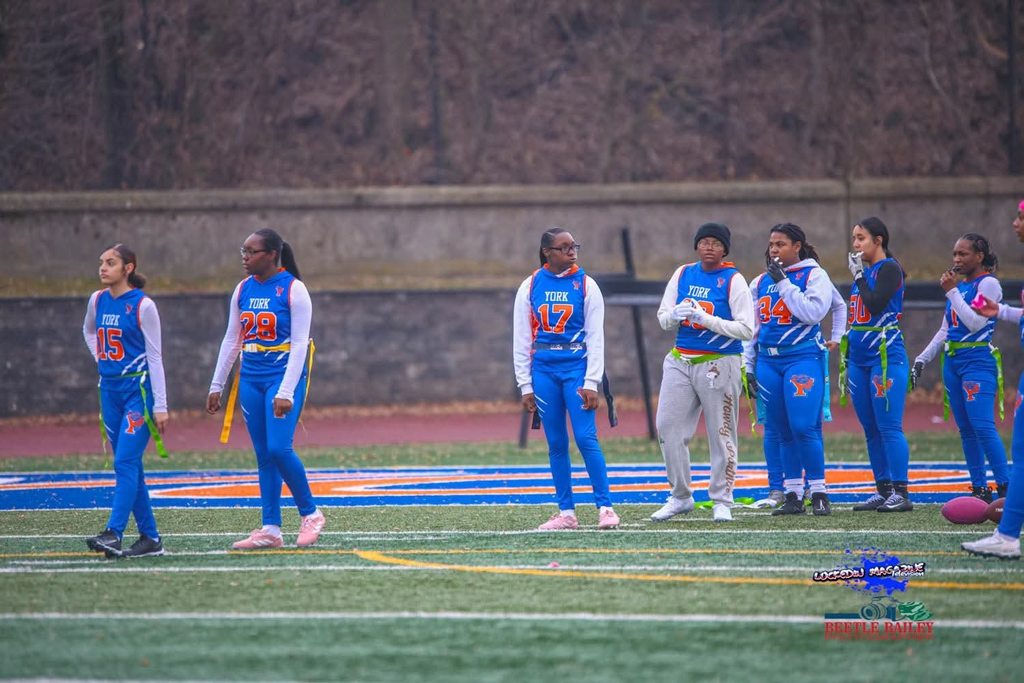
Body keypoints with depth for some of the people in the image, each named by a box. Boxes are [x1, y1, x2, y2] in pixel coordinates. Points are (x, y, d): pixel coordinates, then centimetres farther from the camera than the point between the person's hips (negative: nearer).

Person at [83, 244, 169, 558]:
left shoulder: (142, 306, -10)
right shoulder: (97, 301, 7)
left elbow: (155, 357, -9)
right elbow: (89, 331, 30)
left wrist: (160, 406, -12)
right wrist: (101, 358, 14)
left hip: (139, 389, -7)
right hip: (110, 389, 7)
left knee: (125, 462, -15)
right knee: (128, 465, 7)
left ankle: (113, 533, -24)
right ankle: (149, 537, 11)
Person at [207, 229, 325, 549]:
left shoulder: (293, 289, -9)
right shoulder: (243, 290, 10)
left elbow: (299, 344, -13)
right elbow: (231, 340, 16)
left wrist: (286, 392, -19)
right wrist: (216, 386, 14)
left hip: (284, 376, -6)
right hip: (251, 378, 6)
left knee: (279, 448, -16)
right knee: (263, 455, 5)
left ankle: (310, 513, 2)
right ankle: (270, 529, 7)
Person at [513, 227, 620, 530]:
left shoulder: (586, 285, 2)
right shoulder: (530, 286, 5)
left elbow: (595, 337, 0)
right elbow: (521, 338, 7)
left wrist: (591, 383, -7)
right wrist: (525, 385, 4)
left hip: (577, 368, -2)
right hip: (544, 371, 2)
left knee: (586, 438, -10)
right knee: (556, 444, 4)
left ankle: (605, 507, -6)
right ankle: (566, 512, 9)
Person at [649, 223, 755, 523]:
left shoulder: (733, 280, -5)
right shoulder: (683, 274, 9)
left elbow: (746, 329, -12)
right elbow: (663, 318, 11)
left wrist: (706, 319, -21)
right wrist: (676, 314, -13)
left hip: (719, 363, -5)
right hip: (680, 361, 5)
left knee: (721, 433, -1)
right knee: (668, 428, 2)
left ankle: (721, 501, 9)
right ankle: (680, 496, 15)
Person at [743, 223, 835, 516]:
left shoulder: (814, 275, -1)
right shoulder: (760, 282, 15)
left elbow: (812, 312, -17)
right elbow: (753, 327, 20)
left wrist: (784, 283, -15)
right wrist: (748, 366, 16)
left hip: (803, 358, -5)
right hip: (768, 361, 5)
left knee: (803, 427, -14)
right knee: (782, 431, 5)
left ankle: (818, 492, -5)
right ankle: (793, 496, 9)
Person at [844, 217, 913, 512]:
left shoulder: (889, 268, -6)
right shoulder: (863, 272, 18)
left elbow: (875, 305, -20)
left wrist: (858, 275, -9)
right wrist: (846, 361, 23)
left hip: (886, 356, -9)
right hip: (860, 358, 9)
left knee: (889, 427, -12)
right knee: (871, 430, 8)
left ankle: (901, 493, -13)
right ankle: (883, 491, 11)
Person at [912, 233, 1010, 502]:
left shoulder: (988, 283, -6)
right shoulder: (957, 284, 17)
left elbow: (975, 322, -17)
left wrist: (952, 291, -12)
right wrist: (923, 359, 19)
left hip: (978, 361, -8)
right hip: (952, 361, 8)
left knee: (982, 425, -17)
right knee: (966, 429, 5)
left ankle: (1005, 488, -17)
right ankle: (980, 489, 8)